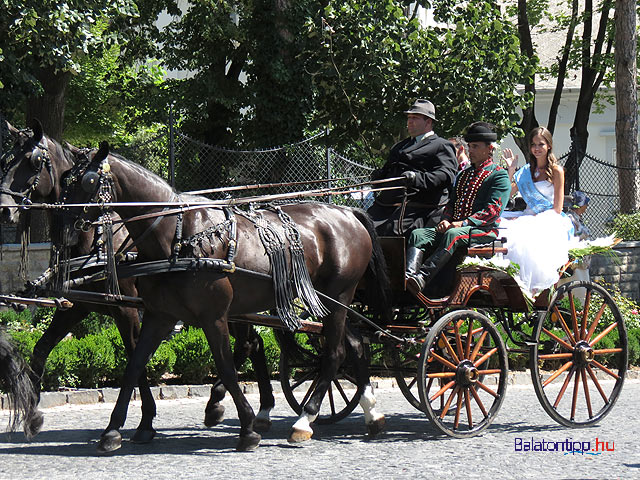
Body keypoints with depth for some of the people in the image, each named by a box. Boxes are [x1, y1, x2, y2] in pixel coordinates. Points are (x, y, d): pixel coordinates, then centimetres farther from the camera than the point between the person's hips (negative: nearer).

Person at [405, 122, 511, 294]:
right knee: (418, 234, -17)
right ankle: (409, 275, -42)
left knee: (453, 235, -39)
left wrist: (463, 223, -21)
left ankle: (423, 277, -56)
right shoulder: (463, 175, 27)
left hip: (484, 231, -7)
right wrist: (446, 220, 0)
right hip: (453, 226, 7)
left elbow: (493, 210, -10)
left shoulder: (499, 175, 2)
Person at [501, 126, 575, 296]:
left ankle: (530, 290, -35)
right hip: (529, 218, 6)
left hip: (549, 222, -6)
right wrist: (511, 170, 5)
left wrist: (534, 219, -14)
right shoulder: (526, 171, 20)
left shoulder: (556, 171, 2)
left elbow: (557, 209, -4)